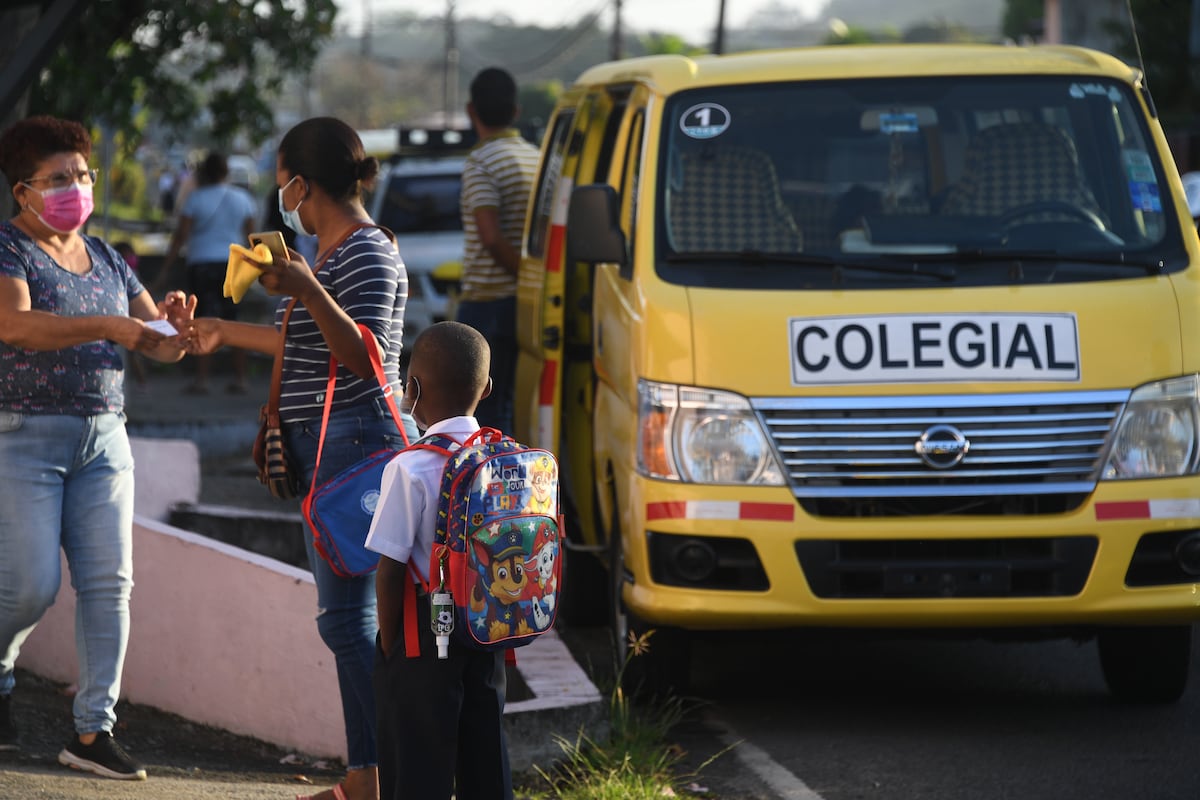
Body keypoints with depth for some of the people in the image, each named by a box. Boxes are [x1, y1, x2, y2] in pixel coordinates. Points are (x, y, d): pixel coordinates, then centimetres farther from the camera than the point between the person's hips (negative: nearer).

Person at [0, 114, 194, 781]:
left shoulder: (106, 261, 15)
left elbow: (162, 348, 14)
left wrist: (173, 321, -10)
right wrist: (108, 326, -31)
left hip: (102, 437, 6)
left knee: (109, 581, -4)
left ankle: (93, 731, -1)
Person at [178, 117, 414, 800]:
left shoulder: (368, 255, -13)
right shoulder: (335, 251, 18)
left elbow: (363, 358, -23)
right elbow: (310, 346, 30)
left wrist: (308, 291, -30)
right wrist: (224, 332, 40)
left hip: (357, 442, -10)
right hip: (332, 447, 10)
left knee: (349, 620, -12)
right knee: (351, 619, 9)